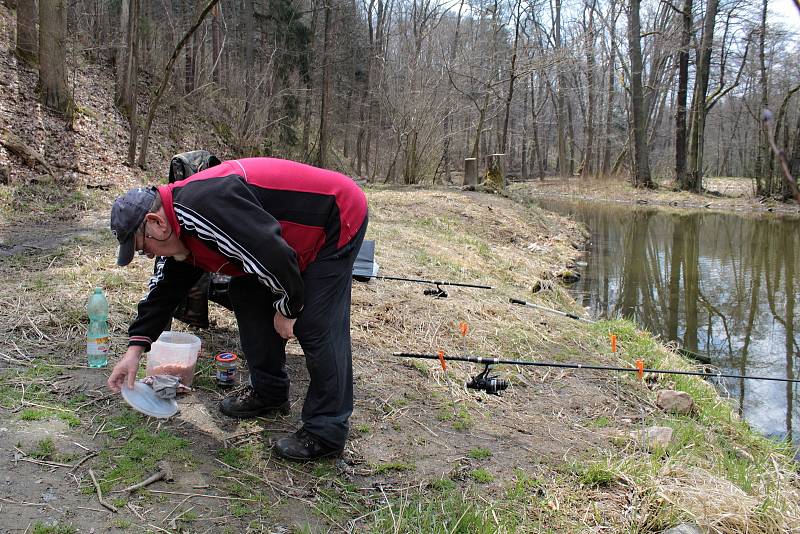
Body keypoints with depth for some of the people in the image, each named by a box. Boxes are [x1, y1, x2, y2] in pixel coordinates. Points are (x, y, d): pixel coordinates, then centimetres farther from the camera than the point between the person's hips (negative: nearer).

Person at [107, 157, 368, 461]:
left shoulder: (204, 206, -30)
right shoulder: (178, 226, 4)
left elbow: (275, 255, -32)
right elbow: (164, 290, 14)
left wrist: (286, 309, -16)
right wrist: (135, 350, 12)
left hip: (339, 219, -10)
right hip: (301, 238, 10)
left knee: (317, 327, -13)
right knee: (245, 296, 11)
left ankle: (326, 433, -1)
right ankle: (269, 392, 24)